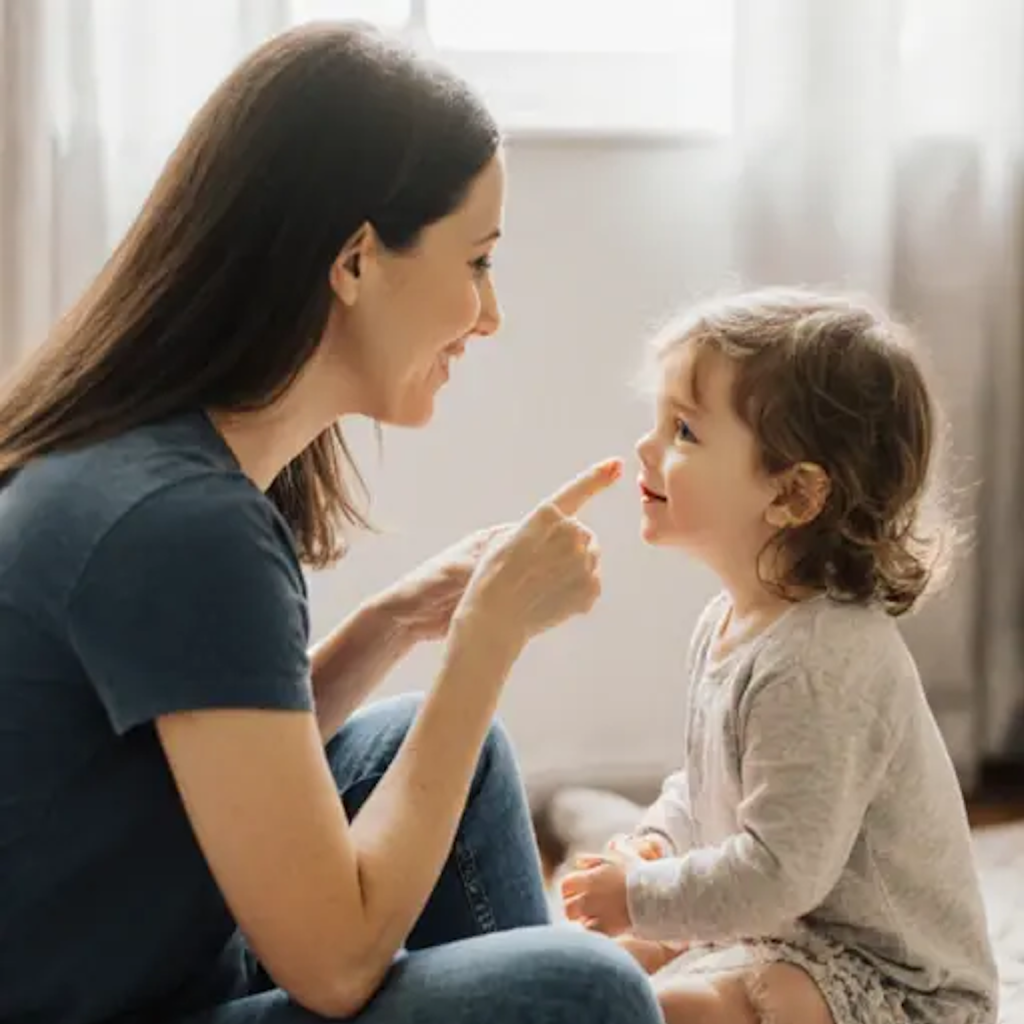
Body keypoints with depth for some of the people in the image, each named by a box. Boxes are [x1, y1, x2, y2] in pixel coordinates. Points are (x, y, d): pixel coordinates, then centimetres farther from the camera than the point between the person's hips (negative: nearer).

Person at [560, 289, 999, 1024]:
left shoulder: (820, 666, -27)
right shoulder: (729, 625, 4)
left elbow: (781, 872, -29)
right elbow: (705, 781, 19)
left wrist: (642, 896, -17)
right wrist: (657, 840, 0)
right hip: (791, 932, 10)